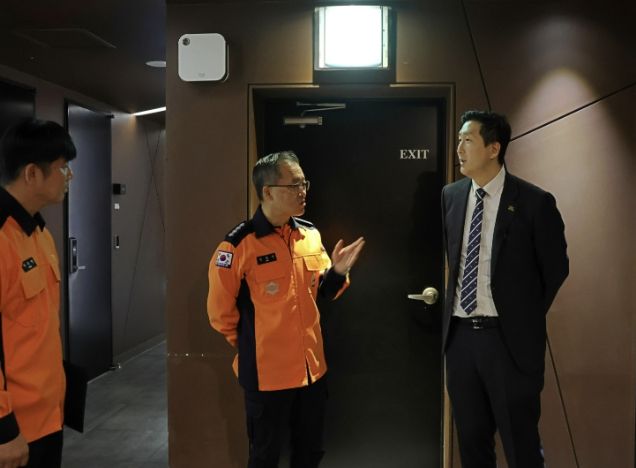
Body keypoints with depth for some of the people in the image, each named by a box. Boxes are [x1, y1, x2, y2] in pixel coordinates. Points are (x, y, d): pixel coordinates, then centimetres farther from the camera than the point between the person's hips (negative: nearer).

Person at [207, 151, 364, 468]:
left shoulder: (310, 234, 2)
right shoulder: (240, 244, -17)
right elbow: (220, 310, -8)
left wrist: (337, 272, -8)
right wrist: (251, 346, 4)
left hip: (312, 367, 5)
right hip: (267, 372, -5)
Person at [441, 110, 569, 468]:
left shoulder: (534, 201, -10)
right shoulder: (451, 196, 4)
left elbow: (556, 268, 0)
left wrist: (526, 319, 4)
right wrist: (447, 299, 11)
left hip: (509, 337, -4)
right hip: (460, 334, 4)